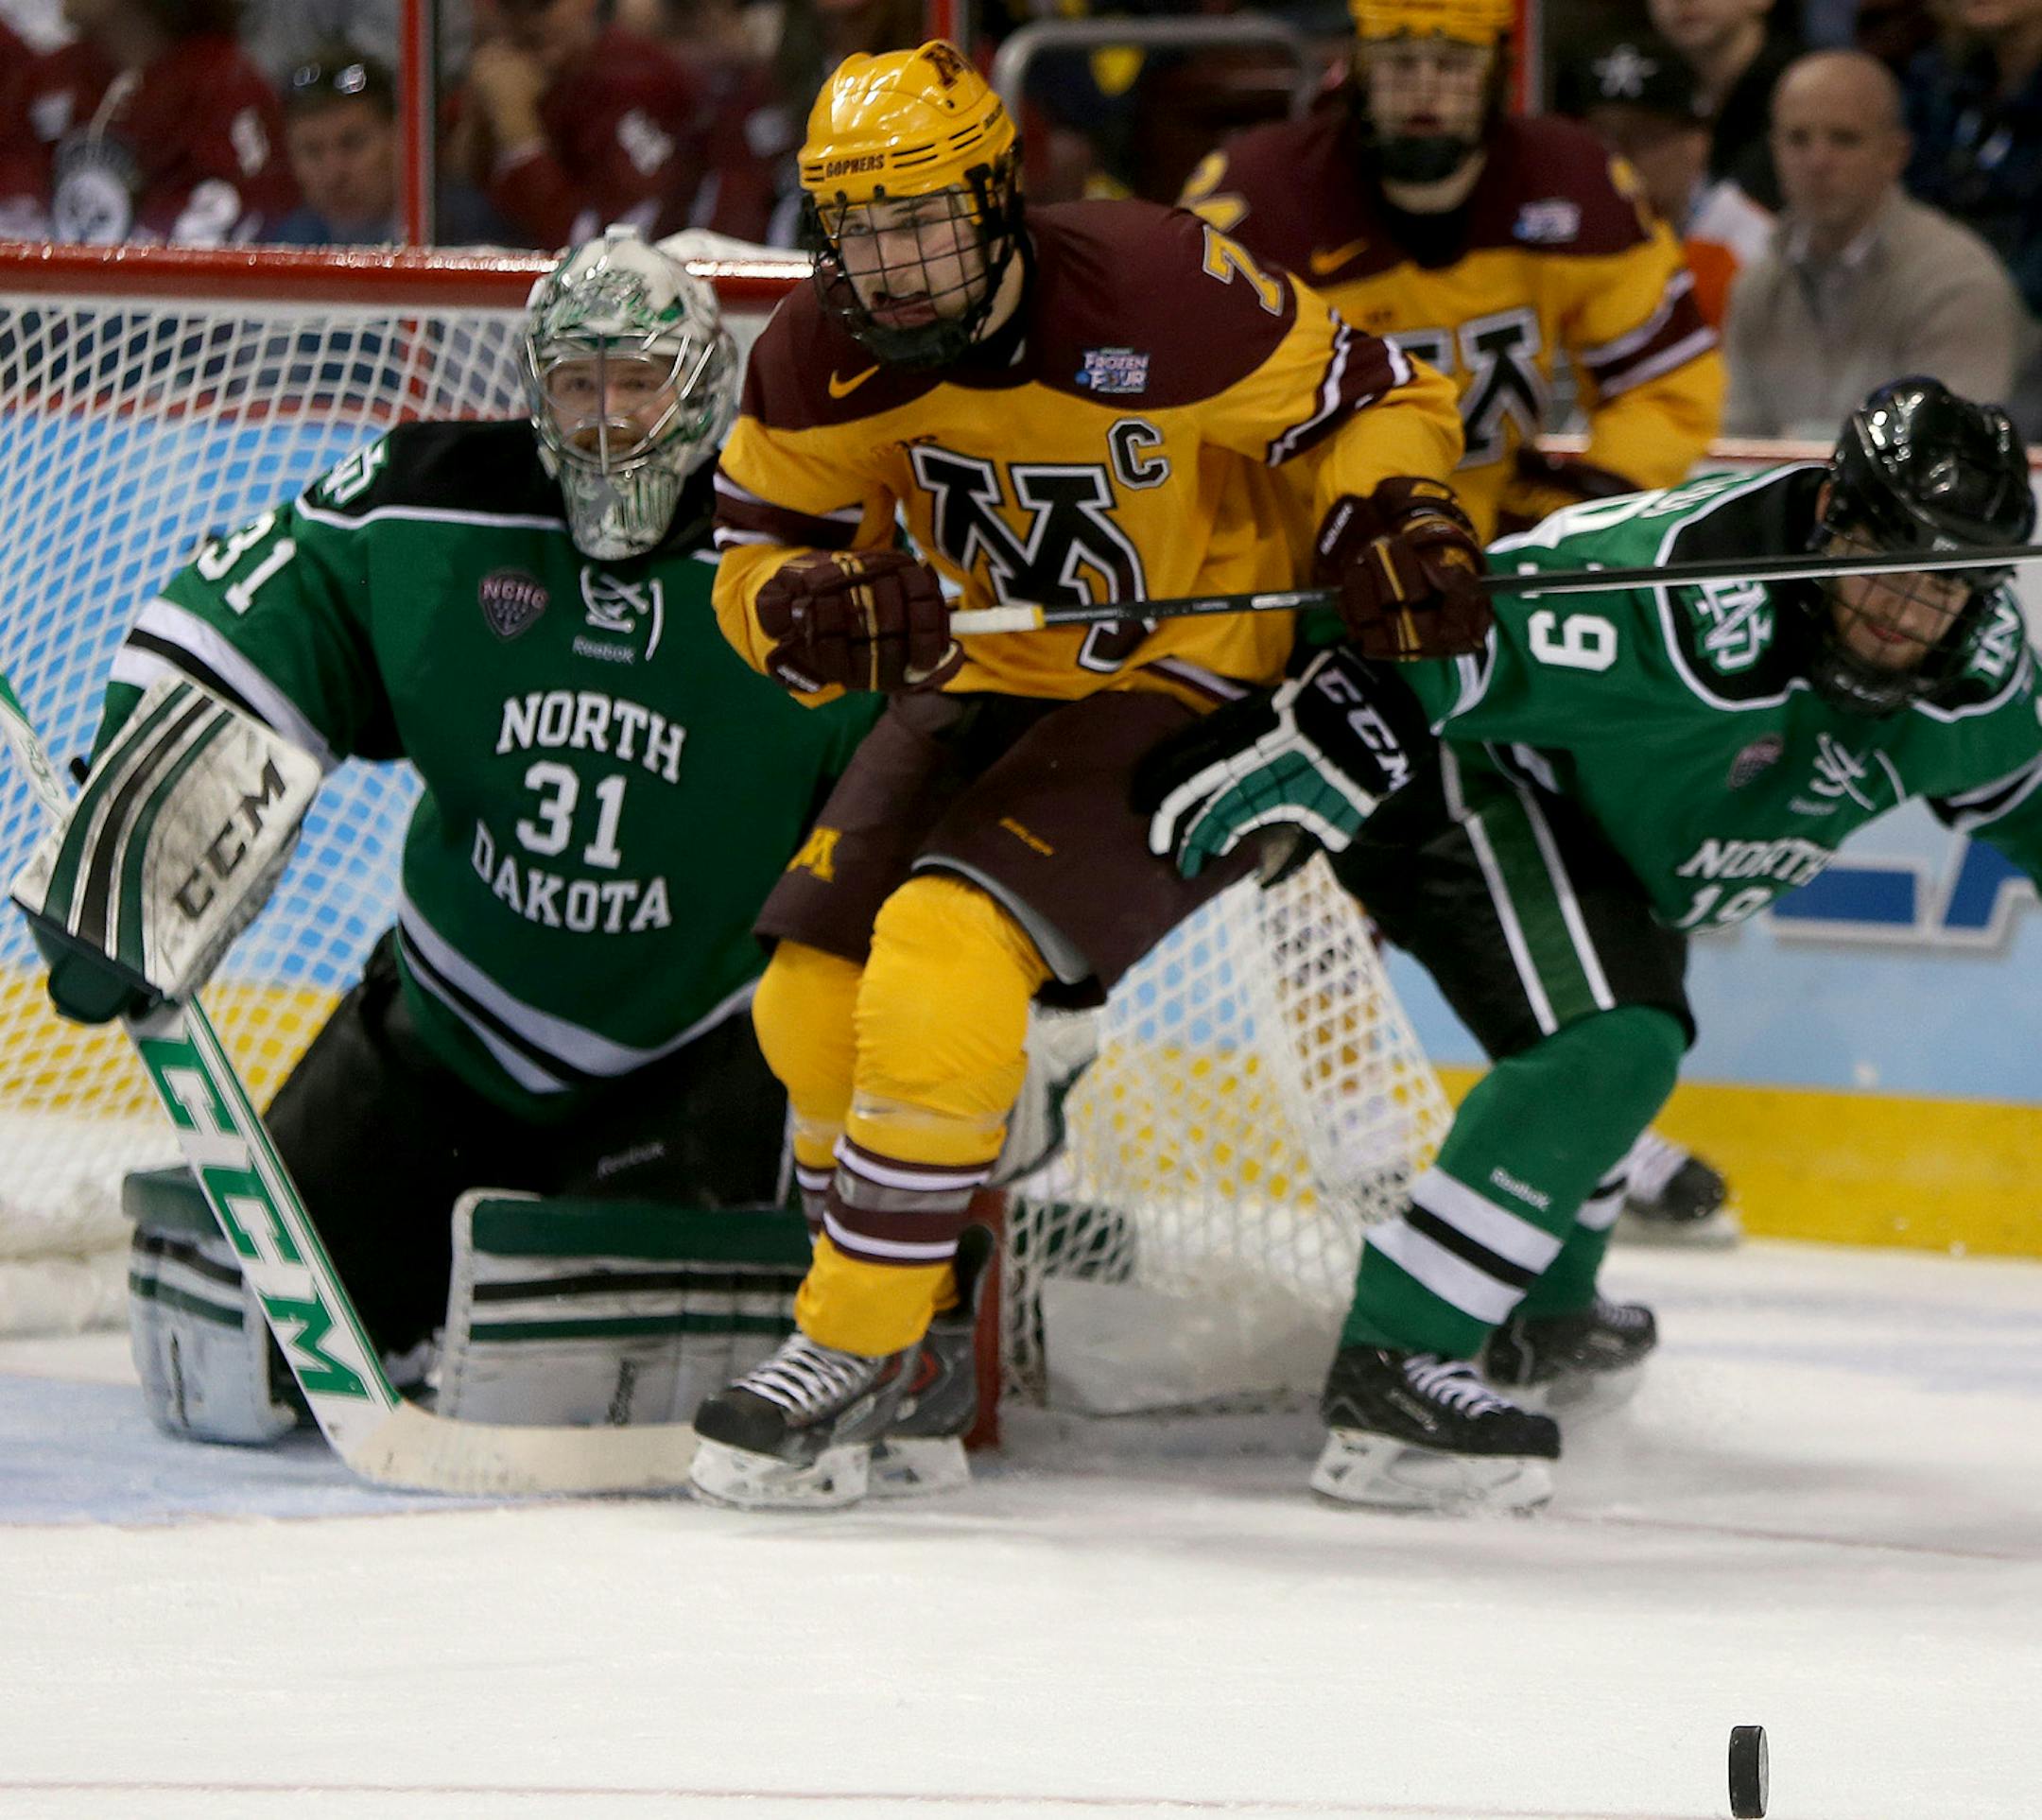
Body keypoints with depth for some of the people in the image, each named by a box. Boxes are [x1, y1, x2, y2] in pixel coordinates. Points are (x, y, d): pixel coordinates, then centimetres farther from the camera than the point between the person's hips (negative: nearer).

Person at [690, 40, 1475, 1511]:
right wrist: (821, 609, -21)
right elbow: (758, 558, 2)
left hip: (1180, 693, -6)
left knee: (947, 950, -25)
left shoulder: (1159, 295, -25)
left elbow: (1373, 400, -10)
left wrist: (1398, 518, -28)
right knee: (812, 987, -5)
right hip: (988, 685, 6)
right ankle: (921, 1279, 20)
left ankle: (854, 1351, -18)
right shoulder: (821, 361, -10)